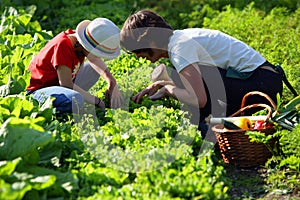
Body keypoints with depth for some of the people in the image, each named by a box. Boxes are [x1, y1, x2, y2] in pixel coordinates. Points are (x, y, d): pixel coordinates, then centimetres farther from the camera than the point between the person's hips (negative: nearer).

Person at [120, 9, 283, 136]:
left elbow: (199, 99, -25)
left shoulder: (179, 46, -17)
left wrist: (168, 89, -8)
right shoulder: (180, 37, 11)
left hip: (261, 83, -10)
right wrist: (157, 85, 13)